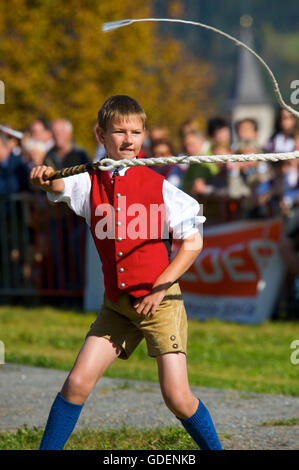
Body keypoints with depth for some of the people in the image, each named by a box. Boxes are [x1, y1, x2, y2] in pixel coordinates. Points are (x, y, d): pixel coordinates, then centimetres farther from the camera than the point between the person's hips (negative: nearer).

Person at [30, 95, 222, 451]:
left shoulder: (158, 186, -6)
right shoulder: (91, 183, 2)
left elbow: (193, 242, -4)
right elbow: (60, 186, -19)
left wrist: (160, 287, -12)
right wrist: (44, 179, -43)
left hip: (159, 301, -3)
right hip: (117, 303, 3)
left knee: (177, 397, -9)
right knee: (77, 382, -3)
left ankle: (215, 449, 12)